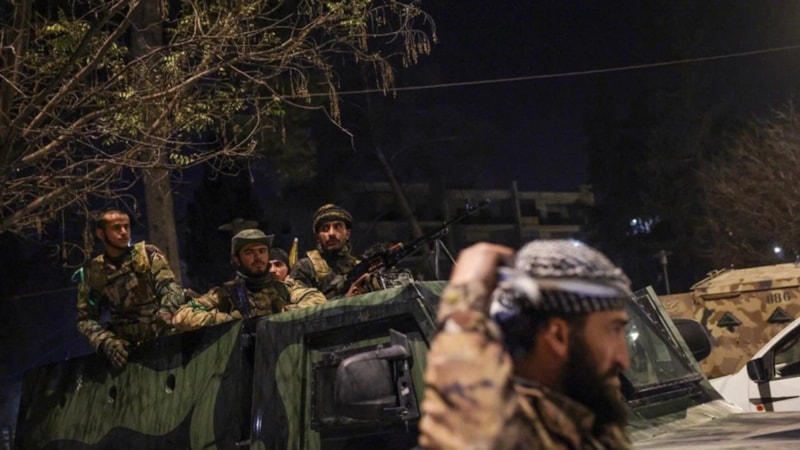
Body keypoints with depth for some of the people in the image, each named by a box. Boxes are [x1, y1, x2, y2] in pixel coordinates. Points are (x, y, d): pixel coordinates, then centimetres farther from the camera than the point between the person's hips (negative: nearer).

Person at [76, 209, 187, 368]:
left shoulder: (148, 254, 5)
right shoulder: (92, 273, 8)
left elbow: (172, 289, -4)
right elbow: (85, 318, 7)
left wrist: (165, 315, -25)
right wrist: (106, 341, -12)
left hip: (163, 338, -1)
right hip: (127, 347, 2)